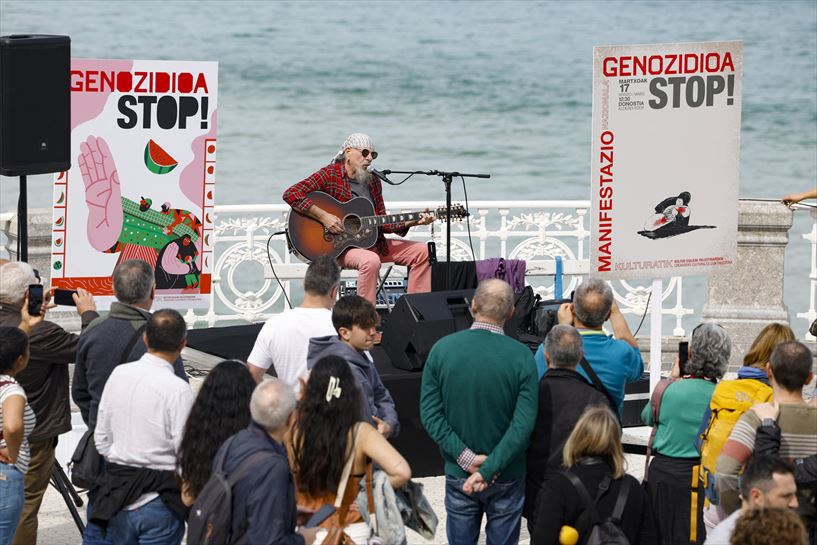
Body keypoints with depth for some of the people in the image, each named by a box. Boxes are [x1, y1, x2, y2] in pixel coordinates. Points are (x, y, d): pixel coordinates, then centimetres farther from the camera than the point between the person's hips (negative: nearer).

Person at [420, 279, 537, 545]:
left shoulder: (442, 349, -9)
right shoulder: (521, 356, -15)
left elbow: (430, 412, -10)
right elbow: (523, 423, -19)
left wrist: (466, 458, -12)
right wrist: (488, 471, -18)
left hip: (458, 474, 2)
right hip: (507, 478, -2)